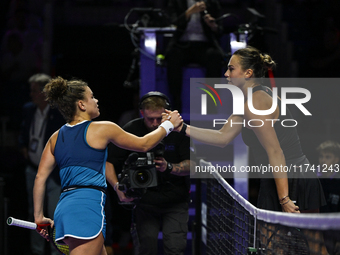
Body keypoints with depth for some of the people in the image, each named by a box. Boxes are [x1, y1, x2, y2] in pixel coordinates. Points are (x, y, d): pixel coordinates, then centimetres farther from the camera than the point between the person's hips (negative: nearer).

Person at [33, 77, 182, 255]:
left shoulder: (56, 138, 15)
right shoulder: (101, 129, 0)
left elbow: (40, 178, 11)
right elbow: (143, 145, 13)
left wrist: (39, 217, 16)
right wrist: (169, 124, 27)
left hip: (63, 208, 8)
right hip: (87, 209, -8)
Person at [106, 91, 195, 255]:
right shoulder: (132, 130, -5)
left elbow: (191, 164, -9)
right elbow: (109, 162, -1)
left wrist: (169, 167, -29)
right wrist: (118, 187, -18)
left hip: (175, 201, -1)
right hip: (145, 200, 1)